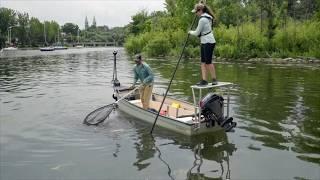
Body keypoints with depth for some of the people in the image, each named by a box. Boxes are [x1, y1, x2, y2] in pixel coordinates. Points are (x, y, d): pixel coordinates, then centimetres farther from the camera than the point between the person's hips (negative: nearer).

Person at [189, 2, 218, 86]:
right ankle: (204, 80, 5)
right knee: (203, 62, 6)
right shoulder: (207, 17, 13)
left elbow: (197, 33, -12)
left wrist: (191, 32, 6)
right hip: (204, 42, 10)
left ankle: (214, 79, 8)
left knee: (208, 62, -4)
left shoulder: (202, 20, -17)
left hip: (208, 42, -10)